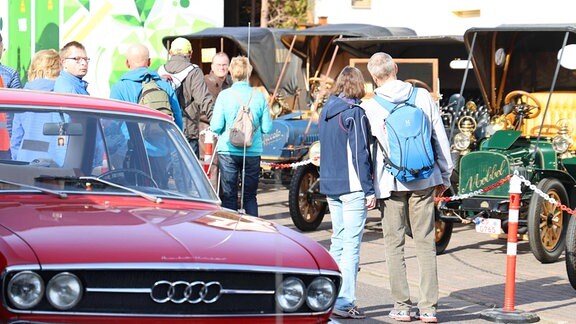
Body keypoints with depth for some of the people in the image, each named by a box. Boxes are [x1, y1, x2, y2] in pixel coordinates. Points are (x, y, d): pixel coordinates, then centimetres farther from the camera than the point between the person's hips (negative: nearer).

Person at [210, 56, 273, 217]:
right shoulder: (259, 96, -4)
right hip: (253, 152, 2)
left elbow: (216, 126, -10)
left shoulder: (224, 95, -8)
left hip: (228, 151, -1)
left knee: (229, 196, 6)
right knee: (250, 196, 11)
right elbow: (267, 128, -1)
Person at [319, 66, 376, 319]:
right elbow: (360, 153, -15)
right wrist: (369, 190, -13)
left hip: (330, 185, 8)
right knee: (351, 244, -6)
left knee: (338, 241, 15)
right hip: (351, 185, -8)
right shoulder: (354, 113, -12)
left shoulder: (326, 111, 11)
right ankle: (344, 302, -8)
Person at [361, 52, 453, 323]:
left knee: (394, 244, 7)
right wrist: (444, 176, 15)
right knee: (425, 243, 6)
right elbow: (440, 138, 6)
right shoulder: (423, 97, 2)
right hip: (423, 180, 2)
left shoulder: (369, 107, -4)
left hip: (389, 182, -2)